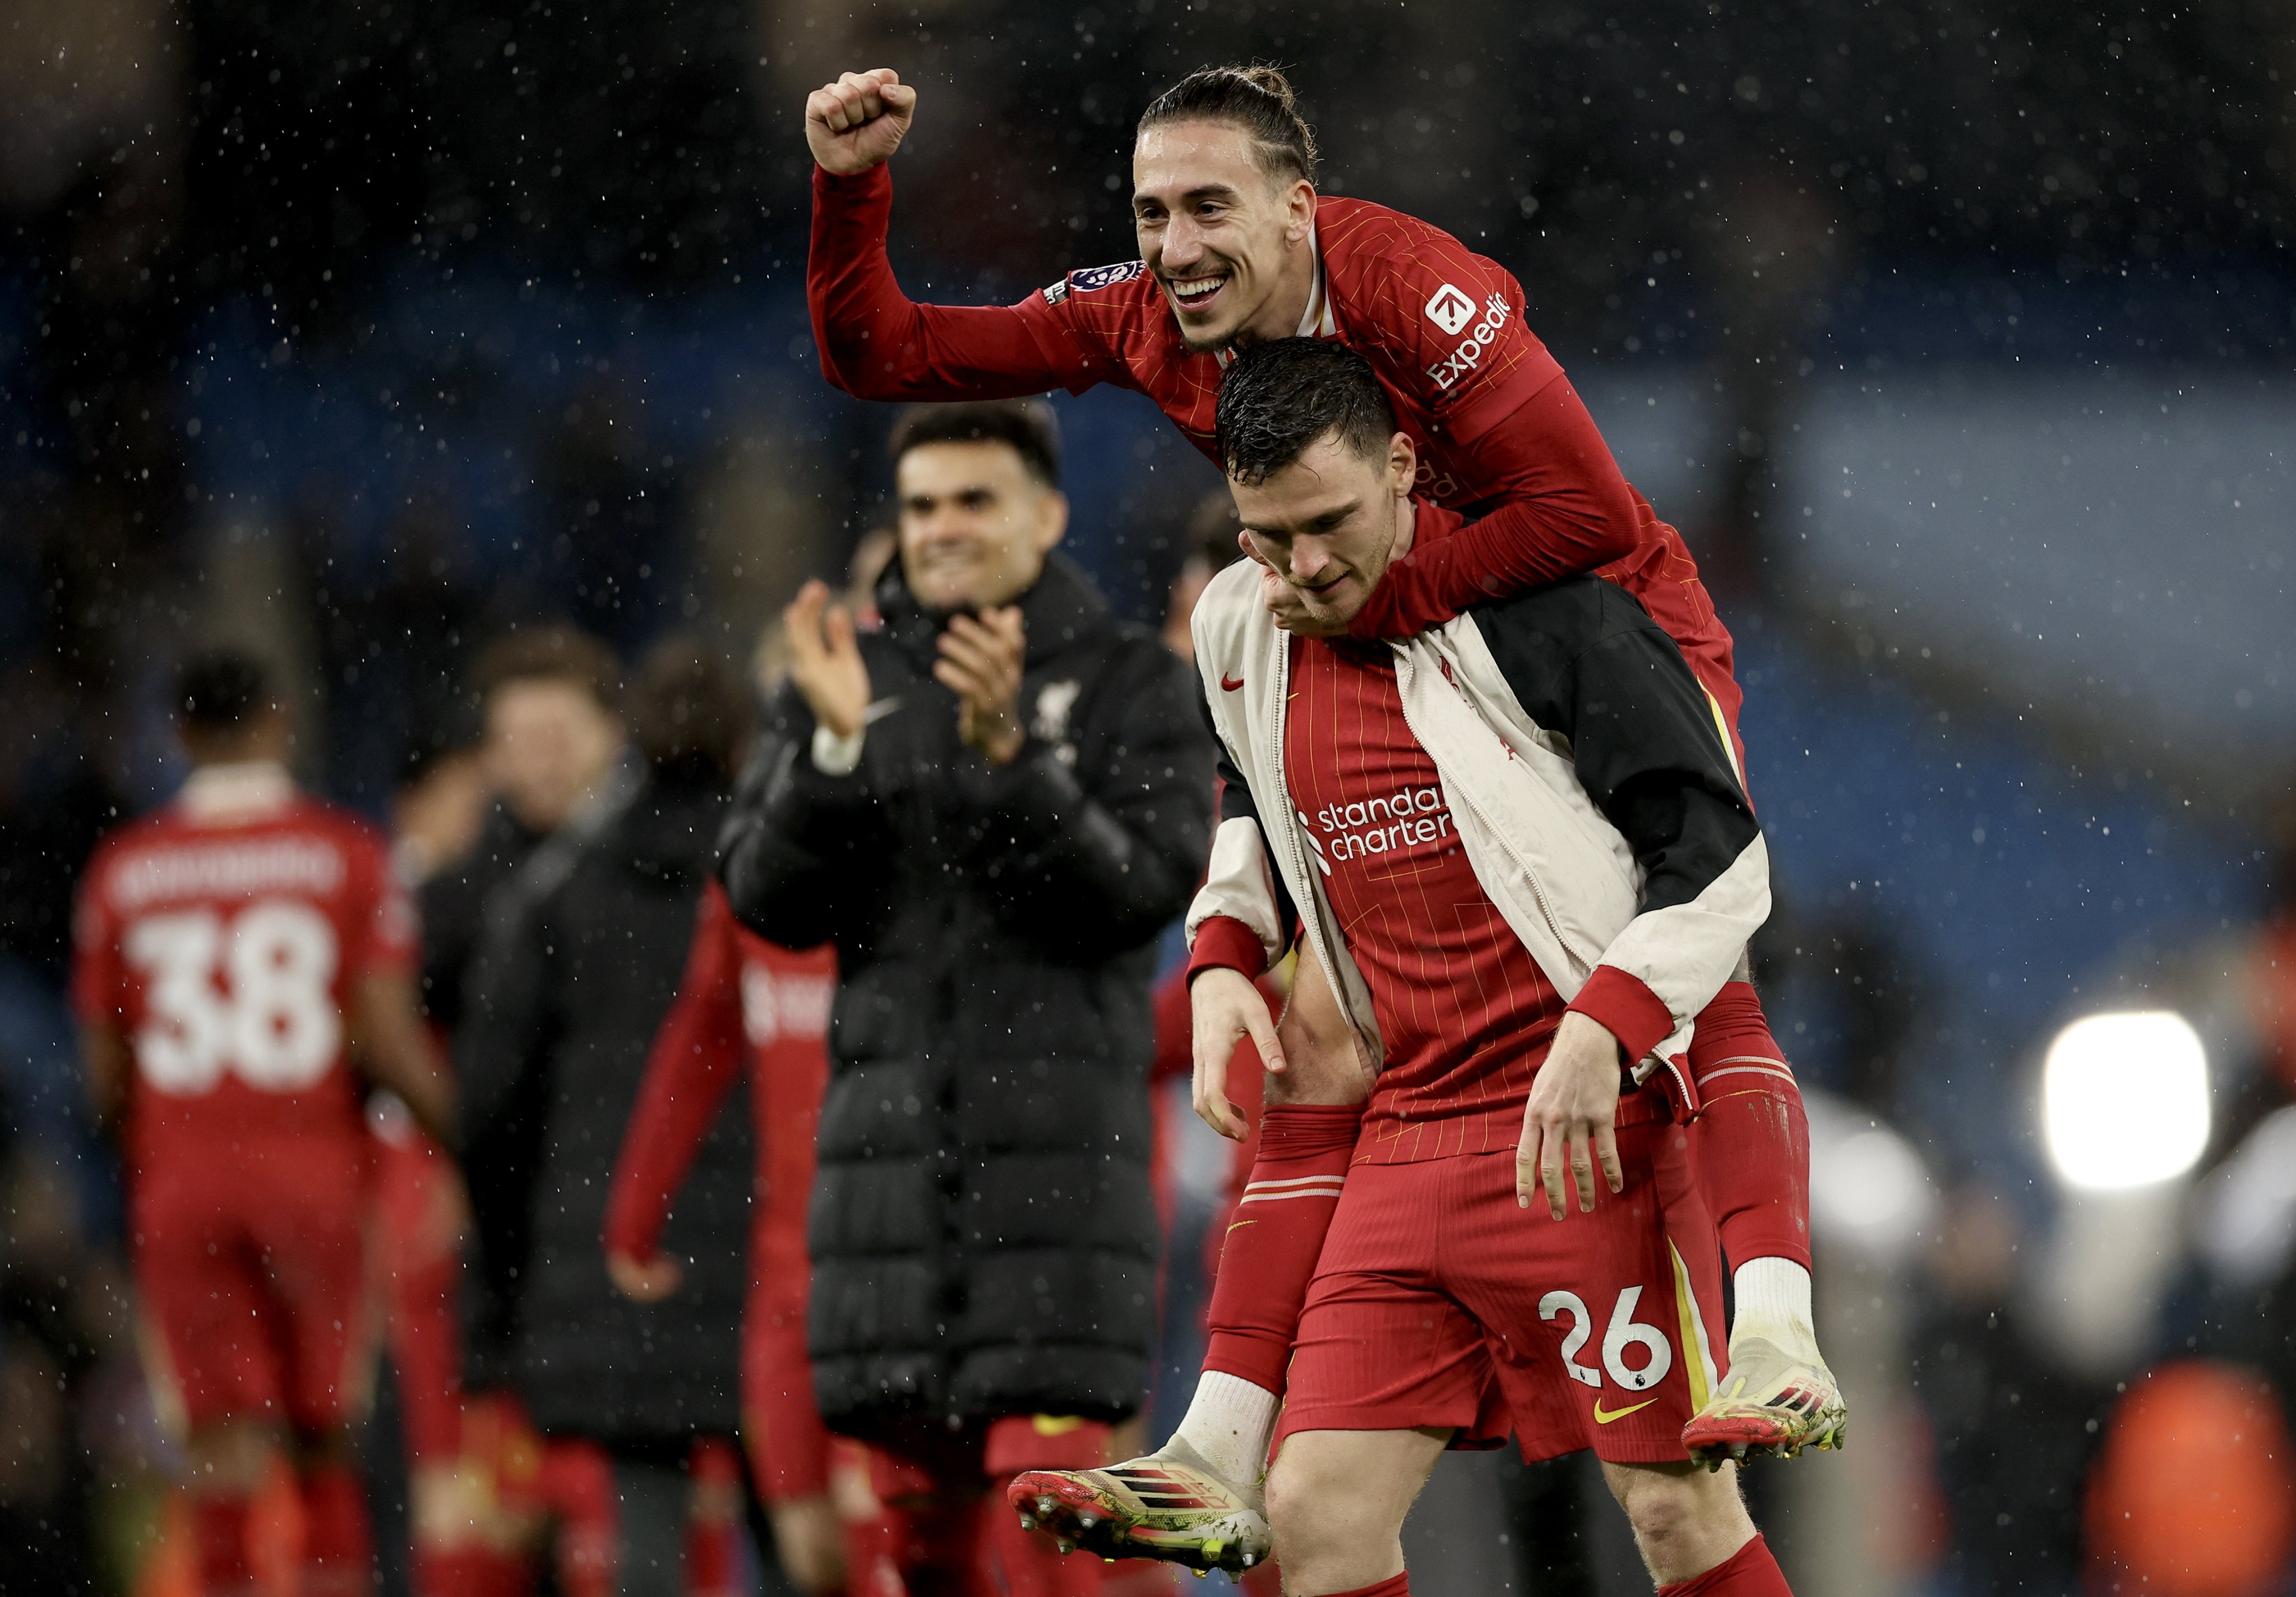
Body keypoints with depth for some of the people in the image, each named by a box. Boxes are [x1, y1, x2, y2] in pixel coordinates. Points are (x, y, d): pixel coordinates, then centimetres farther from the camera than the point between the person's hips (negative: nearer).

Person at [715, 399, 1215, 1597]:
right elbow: (771, 901, 4)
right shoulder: (846, 681, 12)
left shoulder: (1135, 688, 4)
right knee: (915, 1497, 7)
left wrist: (1010, 754, -20)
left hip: (1059, 1127, -4)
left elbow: (1139, 891, -8)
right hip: (888, 1125, 4)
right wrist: (836, 748, -13)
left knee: (1051, 1480, -12)